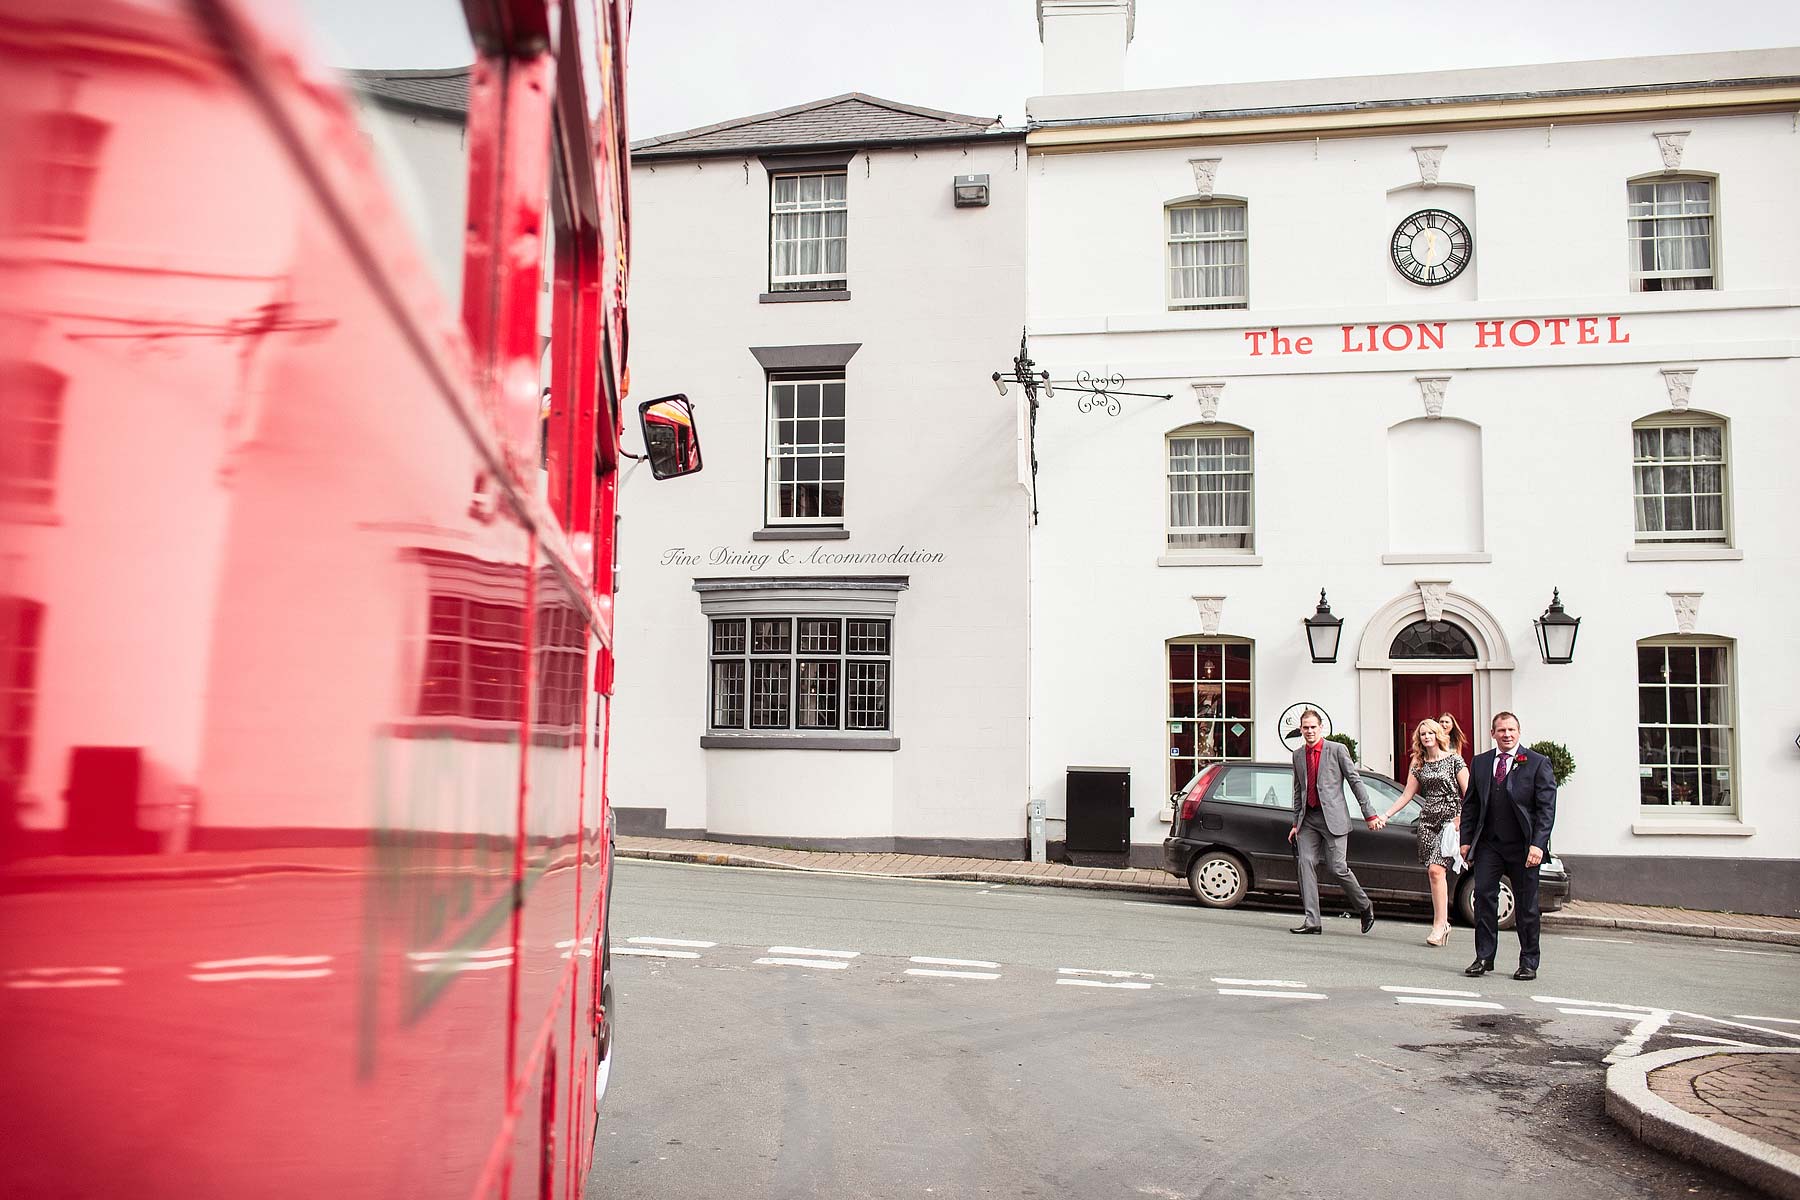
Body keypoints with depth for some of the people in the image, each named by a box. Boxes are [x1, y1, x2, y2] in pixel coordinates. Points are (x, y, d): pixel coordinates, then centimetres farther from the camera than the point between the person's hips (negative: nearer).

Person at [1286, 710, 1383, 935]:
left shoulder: (1337, 750, -1)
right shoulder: (1298, 755, 14)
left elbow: (1355, 781, -1)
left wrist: (1370, 814, -4)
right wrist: (1295, 823, 15)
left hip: (1332, 817, -5)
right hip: (1308, 819, 5)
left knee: (1337, 868, -7)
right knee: (1306, 864, -5)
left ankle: (1365, 906, 18)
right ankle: (1312, 921, -3)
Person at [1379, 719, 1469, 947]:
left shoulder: (1454, 760, 0)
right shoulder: (1418, 764, 13)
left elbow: (1468, 793, -2)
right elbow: (1407, 795, 15)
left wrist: (1463, 819, -13)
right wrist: (1386, 815, 9)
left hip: (1450, 819, -5)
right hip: (1427, 821, 5)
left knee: (1436, 869, -16)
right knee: (1434, 873, 2)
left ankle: (1439, 924, -14)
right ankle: (1442, 923, 9)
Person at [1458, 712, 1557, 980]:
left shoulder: (1537, 763, -1)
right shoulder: (1479, 763, 10)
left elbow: (1546, 808, -5)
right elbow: (1470, 804, 13)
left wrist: (1537, 845, -14)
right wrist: (1466, 840, 5)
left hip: (1522, 846, -3)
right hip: (1488, 844, 3)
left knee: (1526, 905, 5)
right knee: (1483, 895, -4)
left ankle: (1529, 963, 15)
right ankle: (1484, 957, 4)